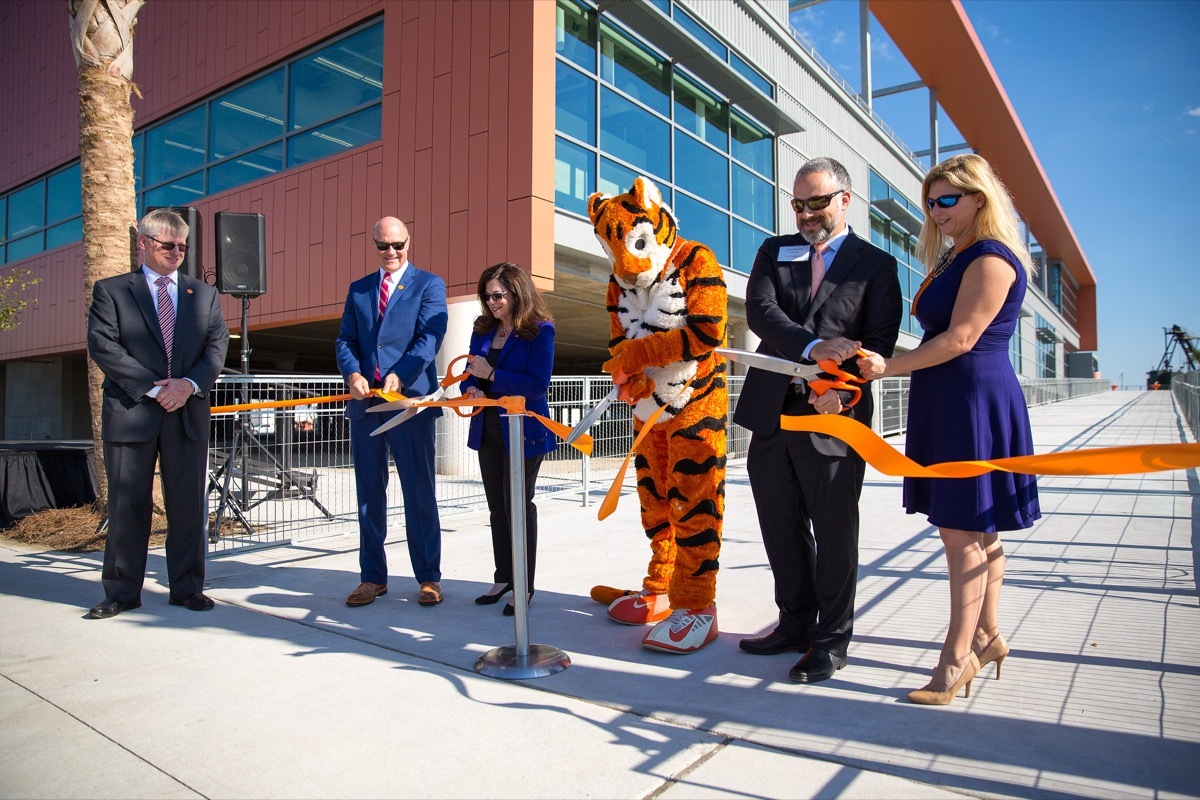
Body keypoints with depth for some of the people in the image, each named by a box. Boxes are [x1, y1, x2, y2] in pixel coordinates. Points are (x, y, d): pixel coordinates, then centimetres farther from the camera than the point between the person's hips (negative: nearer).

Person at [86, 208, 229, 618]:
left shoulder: (204, 294, 16)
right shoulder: (111, 290, 8)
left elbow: (217, 345, 6)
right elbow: (102, 345, -4)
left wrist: (190, 384, -11)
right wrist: (152, 387, -13)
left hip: (188, 413, 2)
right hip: (130, 412, -2)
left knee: (188, 504, 4)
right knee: (127, 504, 3)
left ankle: (187, 587, 14)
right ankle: (122, 592, 15)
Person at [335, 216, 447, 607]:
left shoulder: (429, 284, 5)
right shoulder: (358, 289, 17)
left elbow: (430, 337, -7)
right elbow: (345, 339, 10)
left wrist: (399, 376, -22)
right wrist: (352, 374, -11)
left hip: (412, 399, -4)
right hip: (364, 401, 4)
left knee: (420, 493, 1)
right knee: (369, 492, 9)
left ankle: (428, 577, 12)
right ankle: (372, 577, 20)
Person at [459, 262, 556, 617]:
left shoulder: (540, 330, -11)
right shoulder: (483, 329, 7)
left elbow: (538, 385, -19)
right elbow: (471, 373, 12)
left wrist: (491, 375, -22)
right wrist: (471, 389, -10)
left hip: (523, 432, -6)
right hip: (488, 430, 6)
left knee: (517, 506, 1)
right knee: (497, 506, 14)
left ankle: (524, 586, 16)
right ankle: (503, 577, 28)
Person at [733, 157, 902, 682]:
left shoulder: (875, 265, 5)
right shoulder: (775, 251, 13)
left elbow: (880, 342, -3)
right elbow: (759, 310, -4)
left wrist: (843, 387, -21)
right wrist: (812, 347, -20)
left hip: (833, 417, -4)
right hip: (771, 413, 4)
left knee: (834, 534, 5)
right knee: (781, 528, 13)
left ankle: (831, 640, 21)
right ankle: (796, 622, 31)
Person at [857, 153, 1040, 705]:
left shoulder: (992, 257, -11)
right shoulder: (952, 259, 19)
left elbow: (961, 338, -18)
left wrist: (888, 367, -14)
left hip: (975, 405, -10)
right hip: (945, 406, 10)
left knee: (963, 532, -5)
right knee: (974, 530, 15)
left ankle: (957, 658, 4)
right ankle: (987, 636, 27)